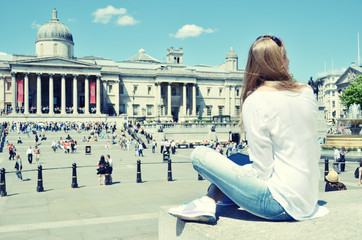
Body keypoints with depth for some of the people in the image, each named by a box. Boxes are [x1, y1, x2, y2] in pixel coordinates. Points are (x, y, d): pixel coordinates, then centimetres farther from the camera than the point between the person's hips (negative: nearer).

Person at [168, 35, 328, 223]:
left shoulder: (255, 101, -16)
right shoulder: (307, 92, 4)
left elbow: (262, 170, -15)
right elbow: (315, 152, 14)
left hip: (283, 203, -8)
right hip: (309, 198, 8)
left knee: (199, 155, -5)